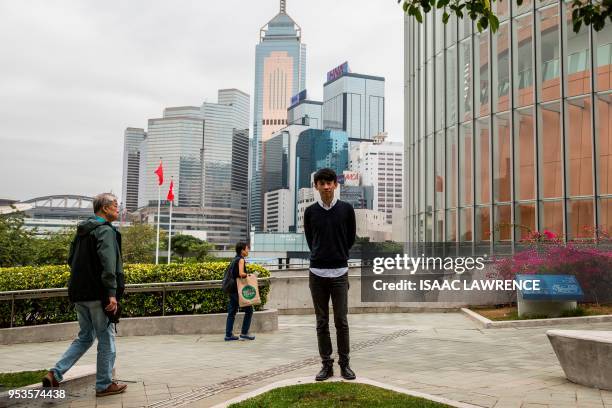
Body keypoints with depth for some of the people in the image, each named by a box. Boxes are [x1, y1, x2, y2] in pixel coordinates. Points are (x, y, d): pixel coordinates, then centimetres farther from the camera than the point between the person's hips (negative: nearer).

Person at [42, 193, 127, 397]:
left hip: (79, 293, 8)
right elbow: (108, 264, -24)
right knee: (106, 338, 4)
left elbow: (72, 260, 22)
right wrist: (112, 293, -26)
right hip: (97, 294, -8)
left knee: (85, 336, 19)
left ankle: (55, 373, 11)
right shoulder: (106, 231, -13)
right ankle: (104, 384, 12)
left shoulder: (82, 231, 16)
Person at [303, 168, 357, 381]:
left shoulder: (346, 209, 1)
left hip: (339, 272, -1)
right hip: (317, 273, 1)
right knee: (322, 322, 6)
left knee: (341, 321, 1)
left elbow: (350, 238, 11)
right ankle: (326, 364, 15)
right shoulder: (310, 211, 4)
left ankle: (344, 363, 14)